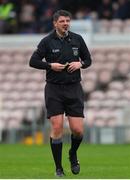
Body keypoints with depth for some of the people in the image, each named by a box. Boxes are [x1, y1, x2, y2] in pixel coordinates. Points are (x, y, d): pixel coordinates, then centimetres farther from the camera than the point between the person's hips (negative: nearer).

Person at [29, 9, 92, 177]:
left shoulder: (77, 39, 6)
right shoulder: (47, 41, -2)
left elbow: (88, 59, 15)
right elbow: (33, 61, 0)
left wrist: (80, 64, -6)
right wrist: (51, 65, -13)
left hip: (74, 88, 2)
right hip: (54, 89, -2)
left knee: (78, 130, -3)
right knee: (57, 128, -7)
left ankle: (73, 155, 29)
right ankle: (58, 168, 4)